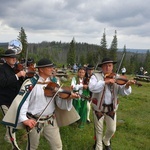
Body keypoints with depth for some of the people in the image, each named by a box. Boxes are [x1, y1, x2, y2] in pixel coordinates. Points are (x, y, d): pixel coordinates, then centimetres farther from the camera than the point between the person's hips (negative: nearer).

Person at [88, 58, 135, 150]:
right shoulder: (96, 76, -10)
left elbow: (123, 92, -7)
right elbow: (92, 88, -28)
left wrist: (127, 85, -28)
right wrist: (105, 82, -34)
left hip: (111, 107, 3)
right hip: (99, 107, -2)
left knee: (112, 130, 12)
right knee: (99, 130, 13)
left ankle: (106, 141, 45)